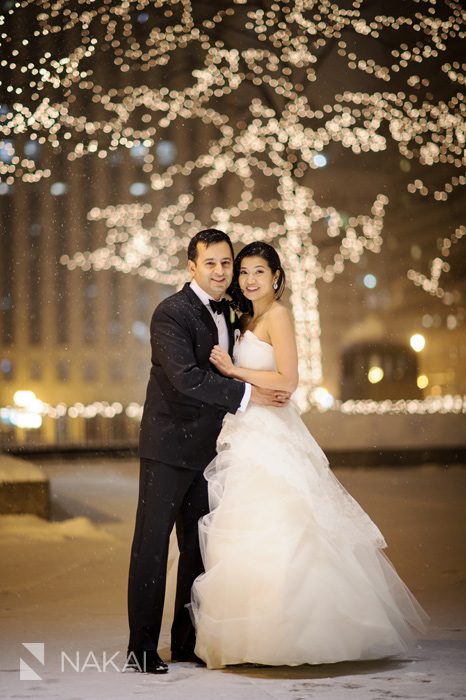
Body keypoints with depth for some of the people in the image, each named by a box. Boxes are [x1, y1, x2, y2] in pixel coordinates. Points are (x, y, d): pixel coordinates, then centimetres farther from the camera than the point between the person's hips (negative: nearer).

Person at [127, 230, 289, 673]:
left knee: (199, 545, 12)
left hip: (206, 449, 8)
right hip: (169, 445, -8)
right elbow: (186, 377, -25)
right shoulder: (172, 313, -14)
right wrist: (246, 395, -22)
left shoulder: (223, 312, 13)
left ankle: (188, 641, 22)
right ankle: (142, 648, 3)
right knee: (152, 543, -3)